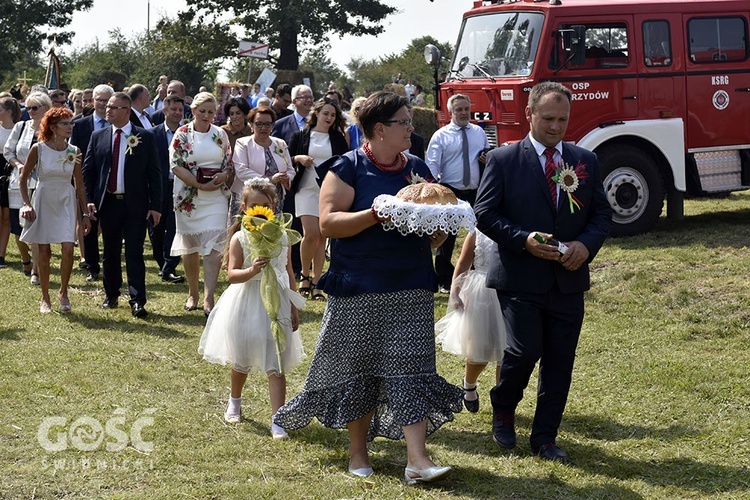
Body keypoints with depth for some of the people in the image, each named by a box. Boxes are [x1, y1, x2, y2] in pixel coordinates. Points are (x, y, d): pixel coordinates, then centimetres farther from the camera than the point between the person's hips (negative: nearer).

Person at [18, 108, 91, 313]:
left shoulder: (74, 152, -1)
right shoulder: (38, 149, -8)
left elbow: (80, 185, 5)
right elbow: (24, 178, 1)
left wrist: (85, 214, 4)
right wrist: (27, 204, -9)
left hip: (66, 203, 1)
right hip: (44, 201, -1)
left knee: (68, 249, -12)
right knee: (44, 253, 4)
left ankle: (63, 292, 9)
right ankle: (45, 298, 17)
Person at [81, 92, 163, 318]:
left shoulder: (145, 137, -1)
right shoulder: (98, 137, 6)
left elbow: (154, 173, -1)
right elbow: (88, 170, 9)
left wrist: (155, 206, -6)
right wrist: (89, 199, -2)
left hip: (135, 205, -3)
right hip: (107, 203, 3)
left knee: (134, 253, -4)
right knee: (110, 253, 12)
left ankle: (137, 301, -3)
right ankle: (111, 295, 24)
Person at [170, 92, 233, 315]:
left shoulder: (220, 135, 7)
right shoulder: (182, 134, -1)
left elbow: (230, 165, 10)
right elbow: (176, 165, -8)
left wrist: (223, 176, -13)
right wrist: (200, 185, -16)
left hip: (216, 197, 1)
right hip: (188, 197, 0)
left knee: (213, 246, -11)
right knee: (189, 247, 8)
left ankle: (209, 297, -15)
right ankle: (192, 294, 23)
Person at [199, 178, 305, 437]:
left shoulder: (281, 237, 1)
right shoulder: (239, 238, -7)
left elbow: (289, 274, 8)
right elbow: (232, 274, -15)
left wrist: (294, 307, 9)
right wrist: (252, 271, -34)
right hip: (246, 305, -1)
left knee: (275, 366, -6)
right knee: (241, 361, 17)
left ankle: (277, 421, -8)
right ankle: (234, 403, 44)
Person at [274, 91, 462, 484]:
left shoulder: (417, 168, 11)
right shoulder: (348, 168, -5)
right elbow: (328, 222, -12)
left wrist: (438, 227, -6)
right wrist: (375, 215, -24)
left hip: (412, 289, 4)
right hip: (360, 289, -4)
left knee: (411, 367, -2)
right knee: (358, 367, 6)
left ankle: (417, 460, -4)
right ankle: (358, 450, 23)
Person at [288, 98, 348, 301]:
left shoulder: (338, 139, 11)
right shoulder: (301, 136, 6)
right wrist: (298, 159, -13)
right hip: (307, 190, -2)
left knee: (322, 237, 2)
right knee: (310, 234, -14)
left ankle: (316, 283, 7)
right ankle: (305, 274, 8)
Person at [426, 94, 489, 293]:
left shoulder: (479, 132, 10)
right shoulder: (441, 136, -2)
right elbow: (431, 166, -8)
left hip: (476, 192, 4)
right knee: (446, 237, 1)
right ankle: (445, 280, 12)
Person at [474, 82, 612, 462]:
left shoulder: (585, 161, 9)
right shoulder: (503, 160, -2)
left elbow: (602, 213, 11)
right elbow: (485, 214, -4)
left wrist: (586, 245, -9)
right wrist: (524, 240, -17)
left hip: (569, 279, 4)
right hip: (520, 278, -4)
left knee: (560, 363, 6)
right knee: (525, 351, -13)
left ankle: (545, 438, 18)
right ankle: (503, 410, 17)